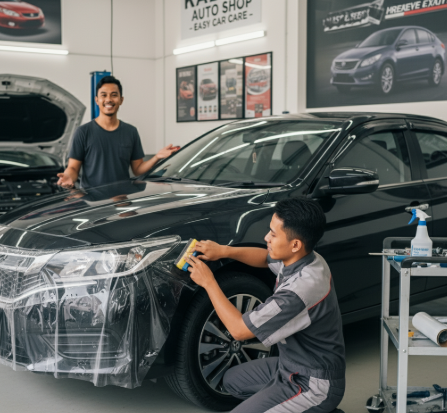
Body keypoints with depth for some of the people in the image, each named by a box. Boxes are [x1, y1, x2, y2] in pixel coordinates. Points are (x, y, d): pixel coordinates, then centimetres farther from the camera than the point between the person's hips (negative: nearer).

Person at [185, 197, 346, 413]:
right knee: (232, 380, 20)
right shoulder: (306, 259, -6)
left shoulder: (300, 291, -33)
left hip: (314, 386, -9)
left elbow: (239, 329, -23)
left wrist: (208, 282, -13)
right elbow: (266, 258, 17)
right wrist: (223, 250, 1)